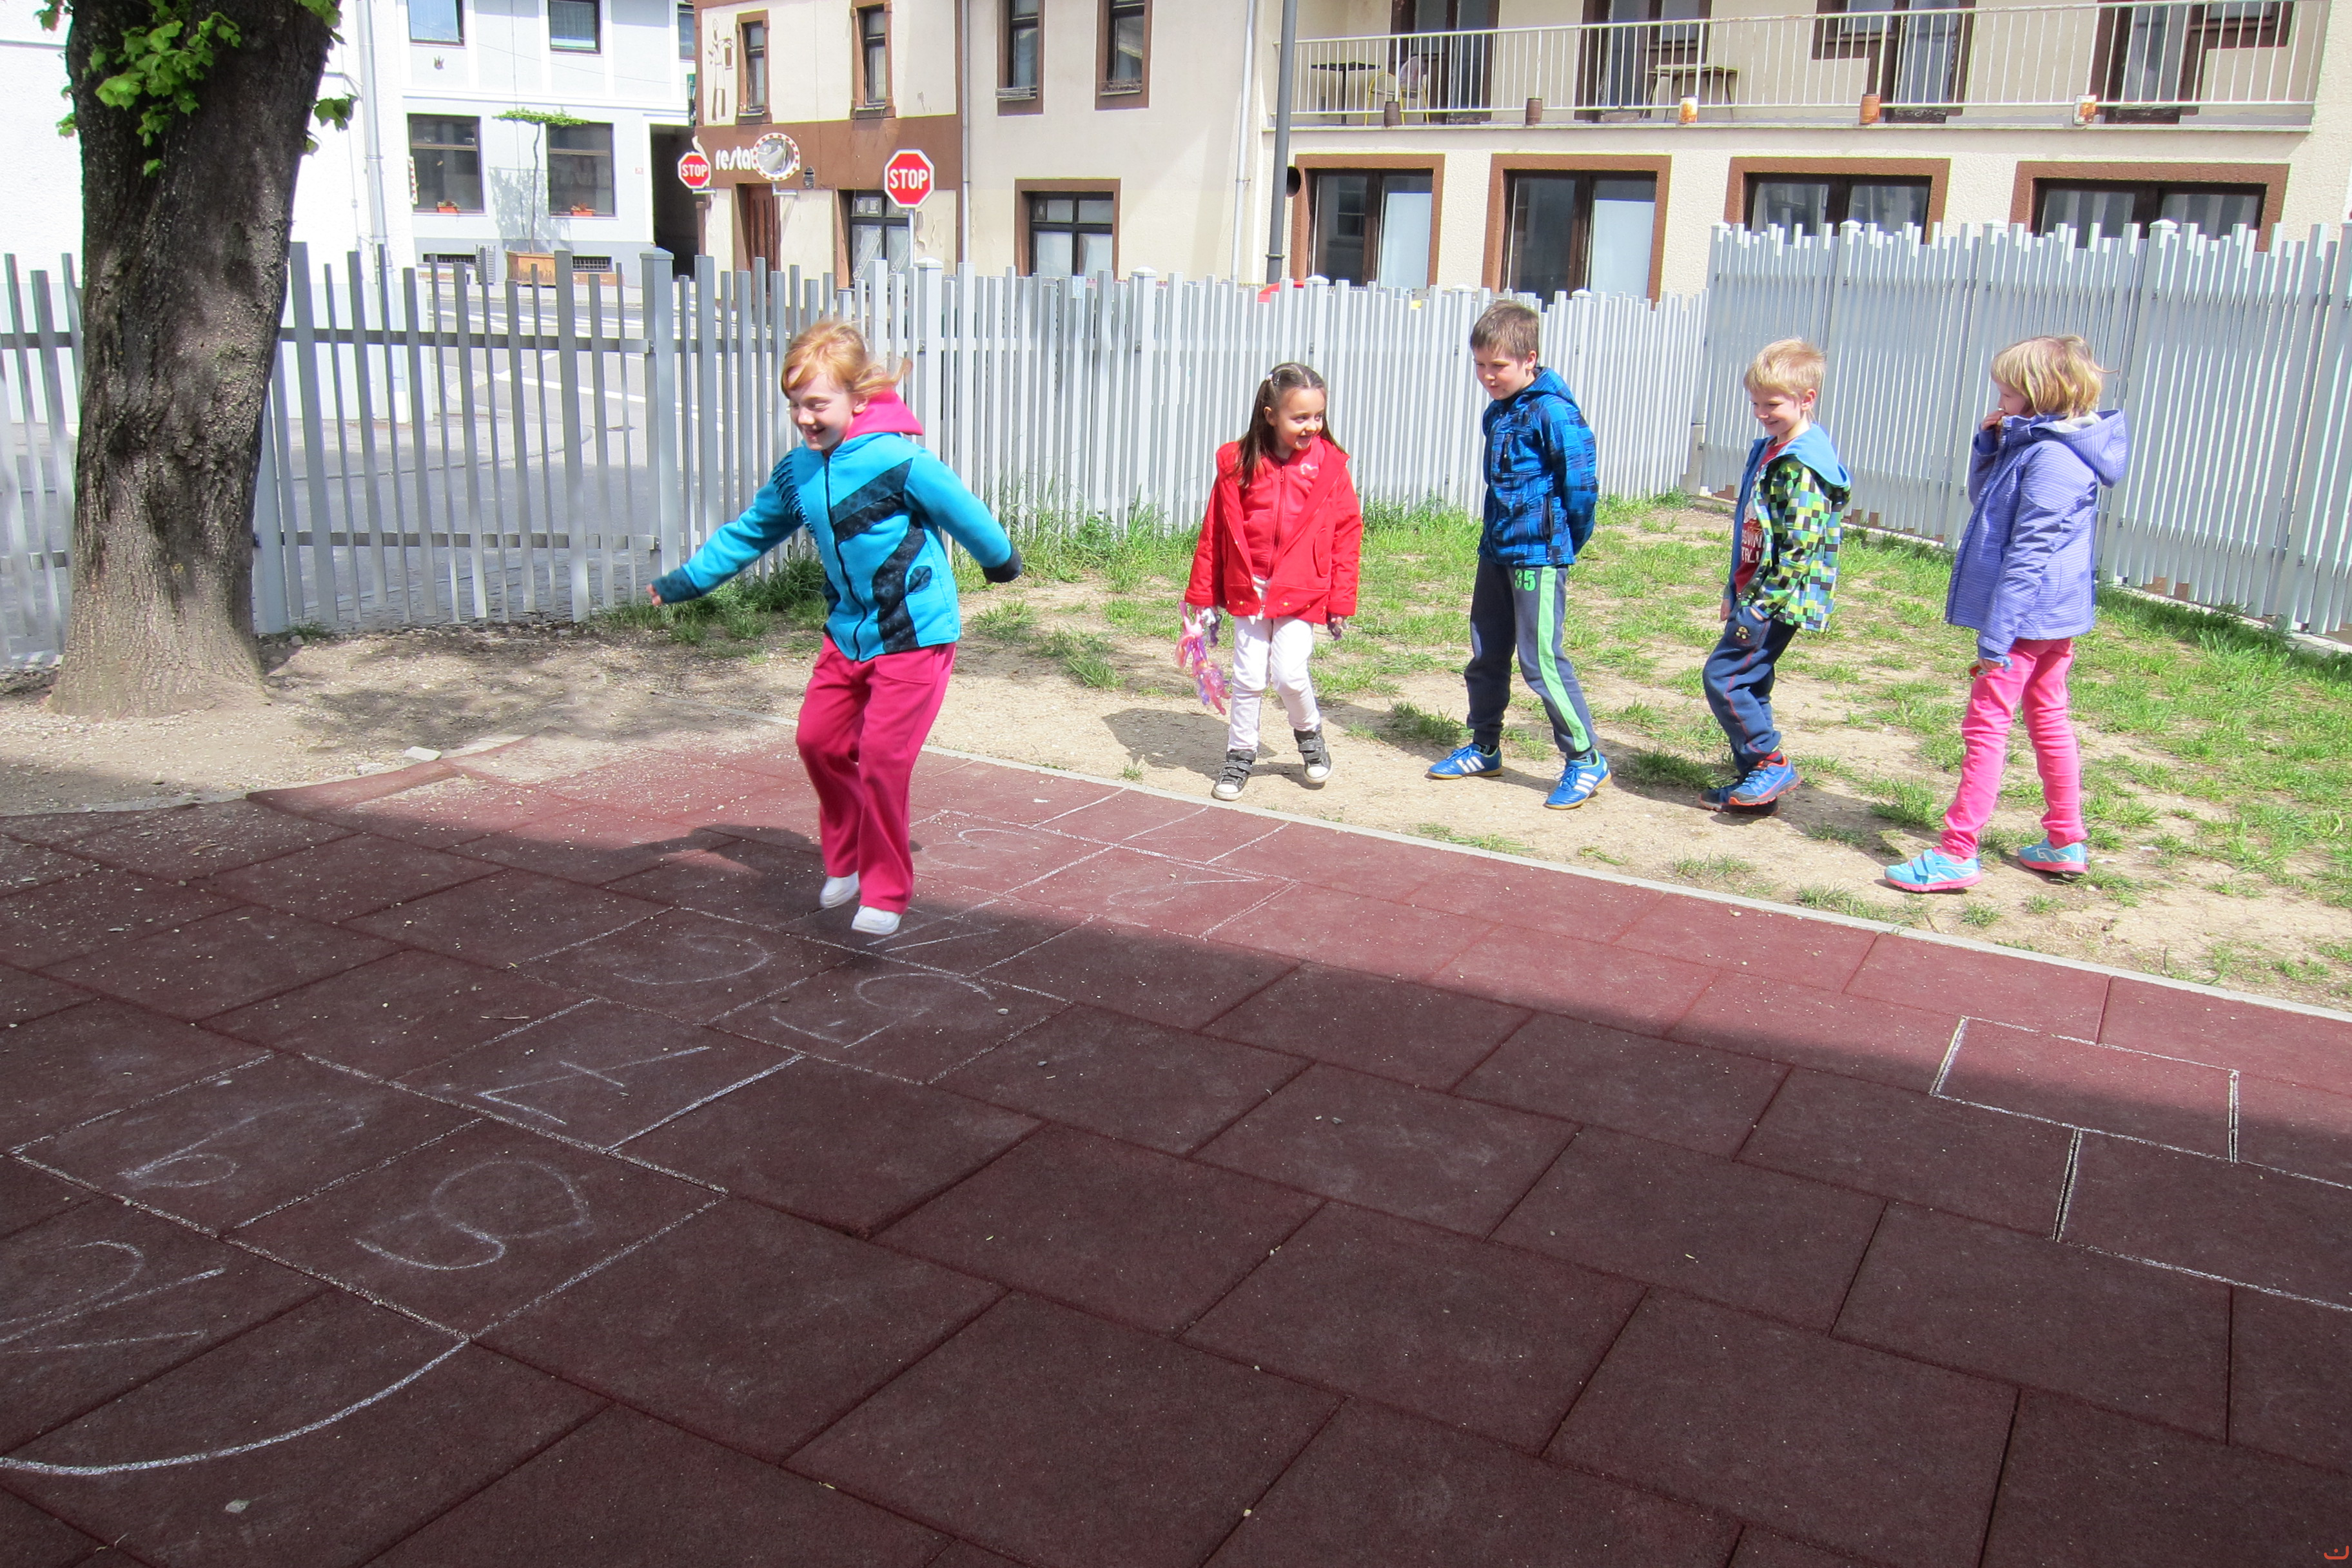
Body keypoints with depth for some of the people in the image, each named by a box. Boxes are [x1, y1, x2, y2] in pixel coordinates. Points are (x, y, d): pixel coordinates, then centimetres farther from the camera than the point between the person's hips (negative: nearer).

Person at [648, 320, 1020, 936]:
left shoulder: (897, 462, -20)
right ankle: (847, 861, 31)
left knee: (881, 758, -10)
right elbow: (749, 532, 18)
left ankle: (885, 892, 6)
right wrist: (686, 580, 22)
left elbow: (962, 511, -6)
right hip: (847, 631, 8)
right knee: (819, 741, 10)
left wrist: (1001, 561, 10)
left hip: (914, 635, -8)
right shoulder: (796, 471, 3)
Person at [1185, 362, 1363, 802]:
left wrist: (1341, 600, -2)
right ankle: (1240, 754, 22)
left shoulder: (1330, 465, -5)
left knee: (1289, 674, -7)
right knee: (1248, 678, 5)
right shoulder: (1237, 463, -5)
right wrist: (1201, 593, 4)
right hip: (1247, 591, 1)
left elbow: (1347, 534, 0)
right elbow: (1214, 531, 2)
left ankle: (1310, 732, 23)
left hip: (1302, 593, -1)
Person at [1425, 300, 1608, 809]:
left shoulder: (1552, 413, -16)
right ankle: (1484, 748, 29)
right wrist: (1497, 535, 17)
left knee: (1541, 658, -7)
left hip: (1538, 556, -9)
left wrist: (1563, 547, -5)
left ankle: (1586, 760, 3)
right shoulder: (1496, 413, 10)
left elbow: (1581, 486, -15)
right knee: (1486, 654, 15)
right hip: (1496, 551, 9)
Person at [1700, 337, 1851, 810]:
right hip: (1754, 593, 10)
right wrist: (1734, 592, 20)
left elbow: (1799, 547, -22)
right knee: (1747, 683, 13)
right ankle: (1756, 780, 21)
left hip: (1777, 601, -10)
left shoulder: (1803, 465, -17)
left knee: (1723, 676, -10)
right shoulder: (1768, 450, 14)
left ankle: (1772, 764, 0)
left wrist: (1762, 603, -22)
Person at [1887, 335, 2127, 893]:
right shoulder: (2035, 445, 10)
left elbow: (2030, 554, -24)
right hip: (2052, 618, 11)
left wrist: (1996, 637, -24)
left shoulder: (2051, 458, -21)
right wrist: (1989, 445, 6)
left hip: (2027, 617, -11)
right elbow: (1984, 499, 24)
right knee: (2049, 721, 17)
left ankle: (1958, 853, -4)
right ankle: (2066, 842, 27)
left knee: (1985, 727, -7)